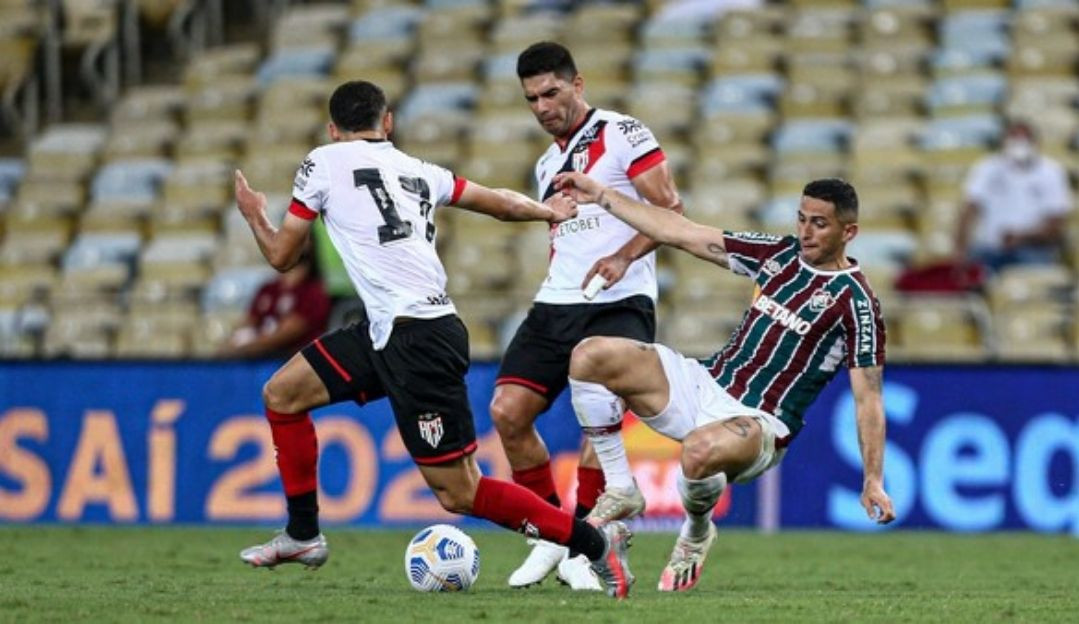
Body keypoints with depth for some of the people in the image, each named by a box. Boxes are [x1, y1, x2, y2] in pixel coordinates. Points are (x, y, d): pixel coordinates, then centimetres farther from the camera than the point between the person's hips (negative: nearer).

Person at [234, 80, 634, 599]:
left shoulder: (324, 162, 0)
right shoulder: (418, 171, 15)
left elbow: (281, 255, 7)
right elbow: (503, 205, 23)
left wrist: (254, 215, 28)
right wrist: (547, 211, 44)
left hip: (417, 340, -8)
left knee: (458, 493, -5)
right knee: (281, 393, 15)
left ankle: (595, 542, -2)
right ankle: (303, 535, 21)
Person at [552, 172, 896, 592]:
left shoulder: (854, 300, -9)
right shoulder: (778, 254, 9)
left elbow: (868, 396, -9)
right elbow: (683, 235, 12)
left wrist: (873, 481, -17)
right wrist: (602, 196, 10)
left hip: (760, 424, -6)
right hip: (706, 384, 7)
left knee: (699, 450, -42)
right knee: (589, 356, -11)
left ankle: (696, 533, -5)